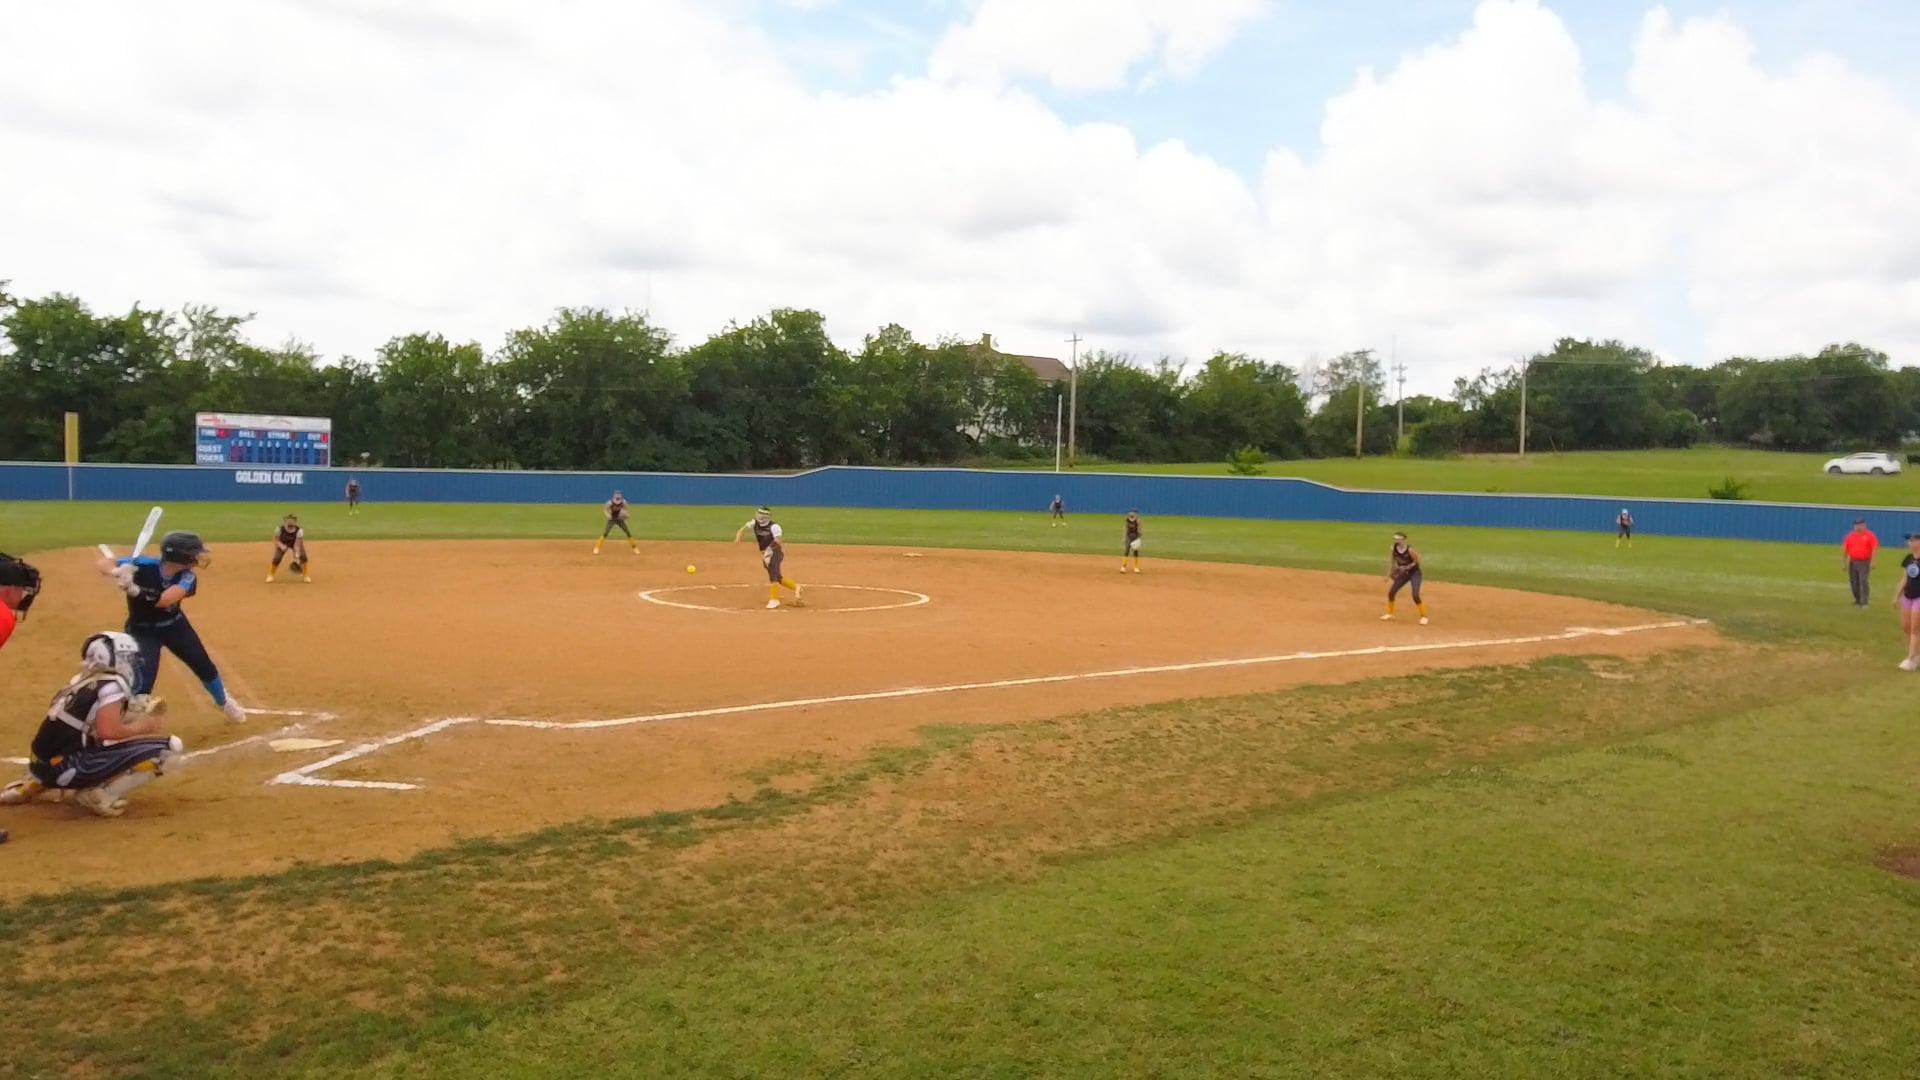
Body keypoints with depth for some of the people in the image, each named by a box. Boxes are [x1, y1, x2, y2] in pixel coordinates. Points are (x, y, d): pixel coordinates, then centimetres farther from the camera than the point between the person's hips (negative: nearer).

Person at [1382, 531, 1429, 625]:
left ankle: (1423, 616, 0)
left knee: (1415, 596, -18)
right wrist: (1389, 574, 3)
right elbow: (1392, 561, 4)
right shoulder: (1393, 549, -9)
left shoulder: (1410, 550, -26)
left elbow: (1417, 561, -15)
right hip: (1403, 574, 6)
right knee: (1391, 592, 3)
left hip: (1414, 573, -6)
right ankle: (1390, 614, 22)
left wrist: (1407, 567, -25)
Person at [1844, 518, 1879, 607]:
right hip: (1853, 562, 4)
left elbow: (1874, 548, -8)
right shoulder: (1850, 536, 9)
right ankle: (1858, 600, 22)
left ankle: (1864, 602, -11)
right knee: (1853, 582, 8)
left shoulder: (1869, 535, -2)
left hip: (1864, 562, -4)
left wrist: (1872, 562, -14)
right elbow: (1845, 549, 11)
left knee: (1864, 581, -12)